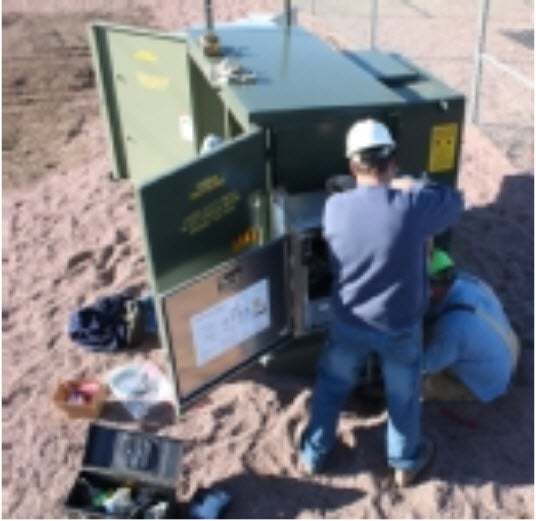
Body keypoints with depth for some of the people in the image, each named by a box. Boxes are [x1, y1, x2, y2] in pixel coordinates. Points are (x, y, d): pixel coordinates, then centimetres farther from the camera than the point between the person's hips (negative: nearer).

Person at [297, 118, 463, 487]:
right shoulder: (412, 207, -25)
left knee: (331, 386, 25)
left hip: (348, 323, 2)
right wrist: (414, 187, 9)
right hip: (401, 326, -1)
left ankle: (313, 454, 43)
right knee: (403, 395, 23)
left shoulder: (334, 207, -17)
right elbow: (455, 201, -4)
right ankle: (406, 463, 45)